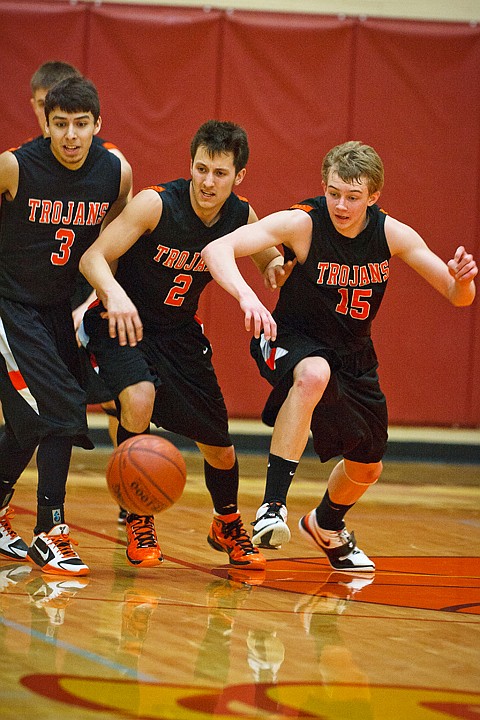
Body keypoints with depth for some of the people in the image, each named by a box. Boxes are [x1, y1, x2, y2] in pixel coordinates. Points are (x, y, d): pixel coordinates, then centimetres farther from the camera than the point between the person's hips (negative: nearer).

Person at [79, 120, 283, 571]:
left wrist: (279, 266, -16)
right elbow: (93, 257, -27)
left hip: (180, 335, 5)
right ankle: (137, 523, -15)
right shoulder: (157, 204, -24)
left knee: (219, 449, 7)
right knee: (140, 396, -34)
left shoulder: (241, 217, -9)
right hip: (124, 326, -5)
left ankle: (227, 525, 40)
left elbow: (271, 261, 10)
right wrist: (115, 294, -49)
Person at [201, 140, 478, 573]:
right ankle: (272, 506, -36)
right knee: (313, 375, -41)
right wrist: (247, 297, -54)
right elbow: (217, 250, -36)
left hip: (353, 355, 5)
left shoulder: (391, 234, -14)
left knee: (367, 468, 15)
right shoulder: (301, 224, -25)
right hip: (293, 341, -5)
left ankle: (326, 526, 49)